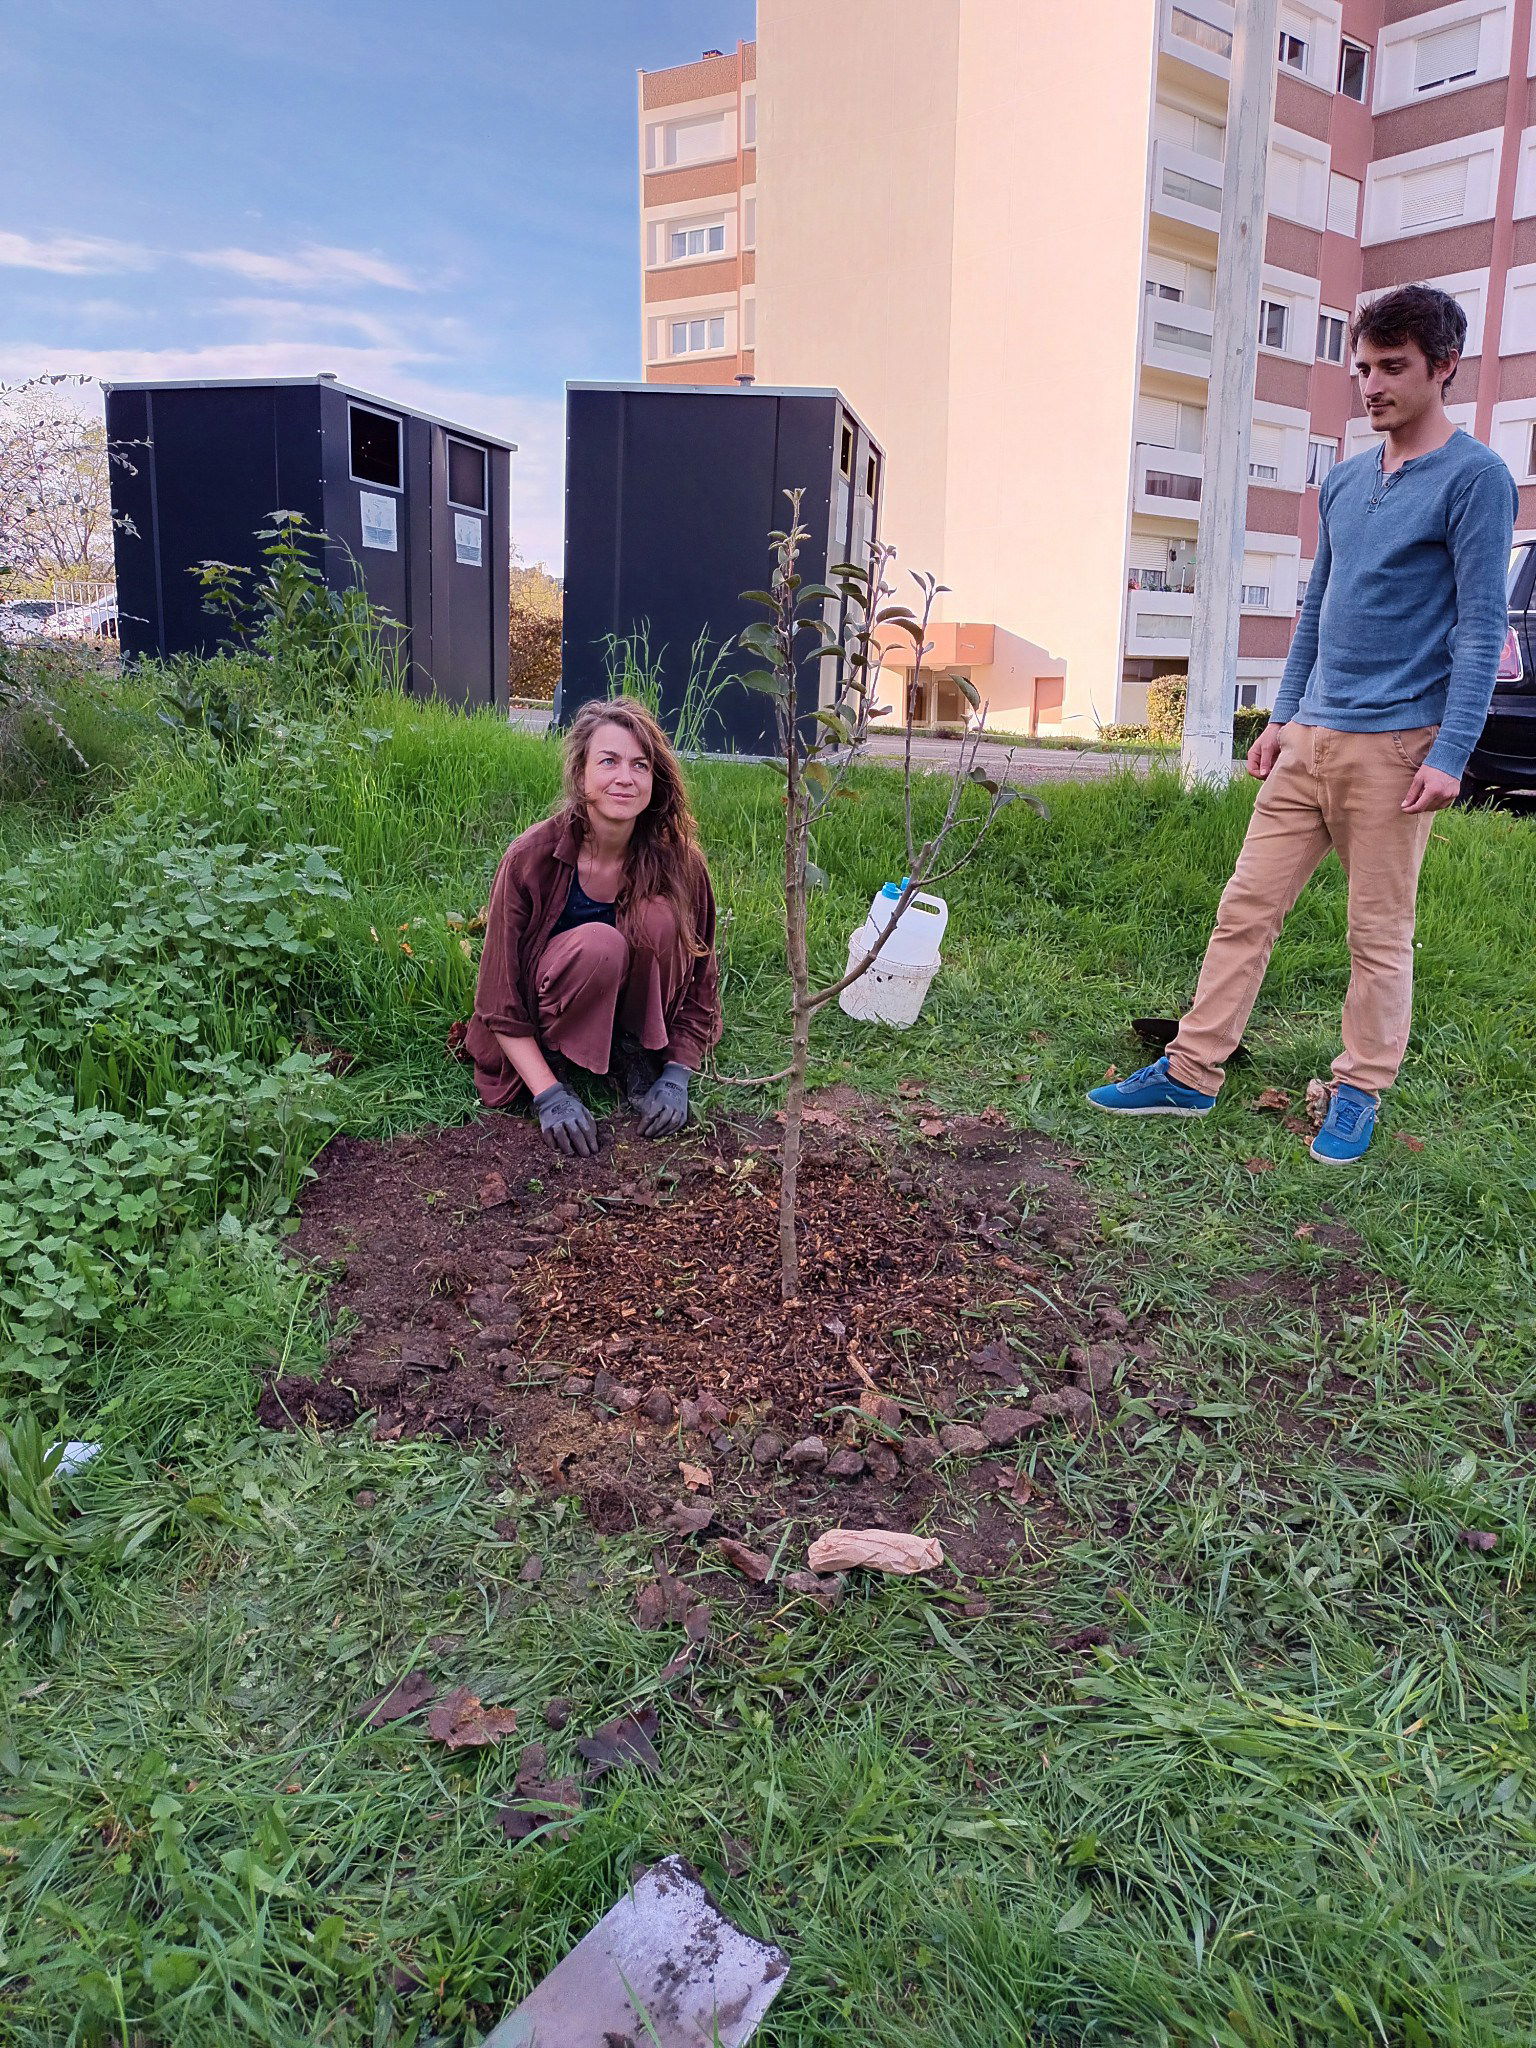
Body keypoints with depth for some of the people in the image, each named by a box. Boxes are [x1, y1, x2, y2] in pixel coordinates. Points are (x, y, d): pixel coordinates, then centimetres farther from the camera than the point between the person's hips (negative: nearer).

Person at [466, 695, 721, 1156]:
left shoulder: (678, 860, -16)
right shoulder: (531, 858, -23)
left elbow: (699, 983, -5)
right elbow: (499, 1001, -19)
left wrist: (675, 1078, -15)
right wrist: (549, 1096, -26)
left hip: (635, 1012, 3)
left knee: (660, 918, -28)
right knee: (597, 945, -35)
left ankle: (636, 1053, -7)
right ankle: (558, 1062, -9)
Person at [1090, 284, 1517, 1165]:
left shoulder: (1474, 479, -4)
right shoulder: (1344, 482, 16)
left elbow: (1481, 629, -9)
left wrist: (1451, 755, -16)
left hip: (1394, 746, -6)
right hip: (1309, 738, 6)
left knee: (1380, 937, 3)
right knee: (1247, 908, 4)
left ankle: (1360, 1093, 17)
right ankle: (1192, 1074, 10)